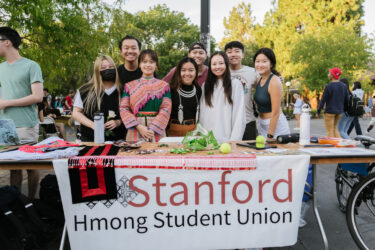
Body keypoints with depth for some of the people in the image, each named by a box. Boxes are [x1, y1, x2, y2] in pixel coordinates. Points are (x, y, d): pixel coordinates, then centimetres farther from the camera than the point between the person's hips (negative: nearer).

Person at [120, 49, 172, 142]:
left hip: (157, 131, 0)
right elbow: (123, 108, 1)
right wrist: (139, 127, -12)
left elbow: (166, 109, -3)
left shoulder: (164, 86, 7)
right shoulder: (130, 86, 9)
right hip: (135, 132, 1)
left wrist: (152, 129, -14)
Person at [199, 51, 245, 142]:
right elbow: (201, 115, 9)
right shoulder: (205, 85, 11)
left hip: (226, 139, -3)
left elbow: (240, 116, -4)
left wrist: (234, 140, -11)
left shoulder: (235, 84, 0)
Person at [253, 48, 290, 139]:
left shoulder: (274, 82, -18)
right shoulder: (259, 80, 5)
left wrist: (270, 136, -17)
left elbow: (275, 112, -19)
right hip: (262, 124, 7)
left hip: (276, 124, -7)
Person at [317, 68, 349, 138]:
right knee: (334, 128, 23)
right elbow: (347, 99, 6)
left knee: (330, 131, 3)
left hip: (330, 111, -6)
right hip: (339, 111, 6)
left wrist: (318, 111, -2)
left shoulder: (328, 86, -16)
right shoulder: (344, 86, 1)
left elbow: (323, 100, -12)